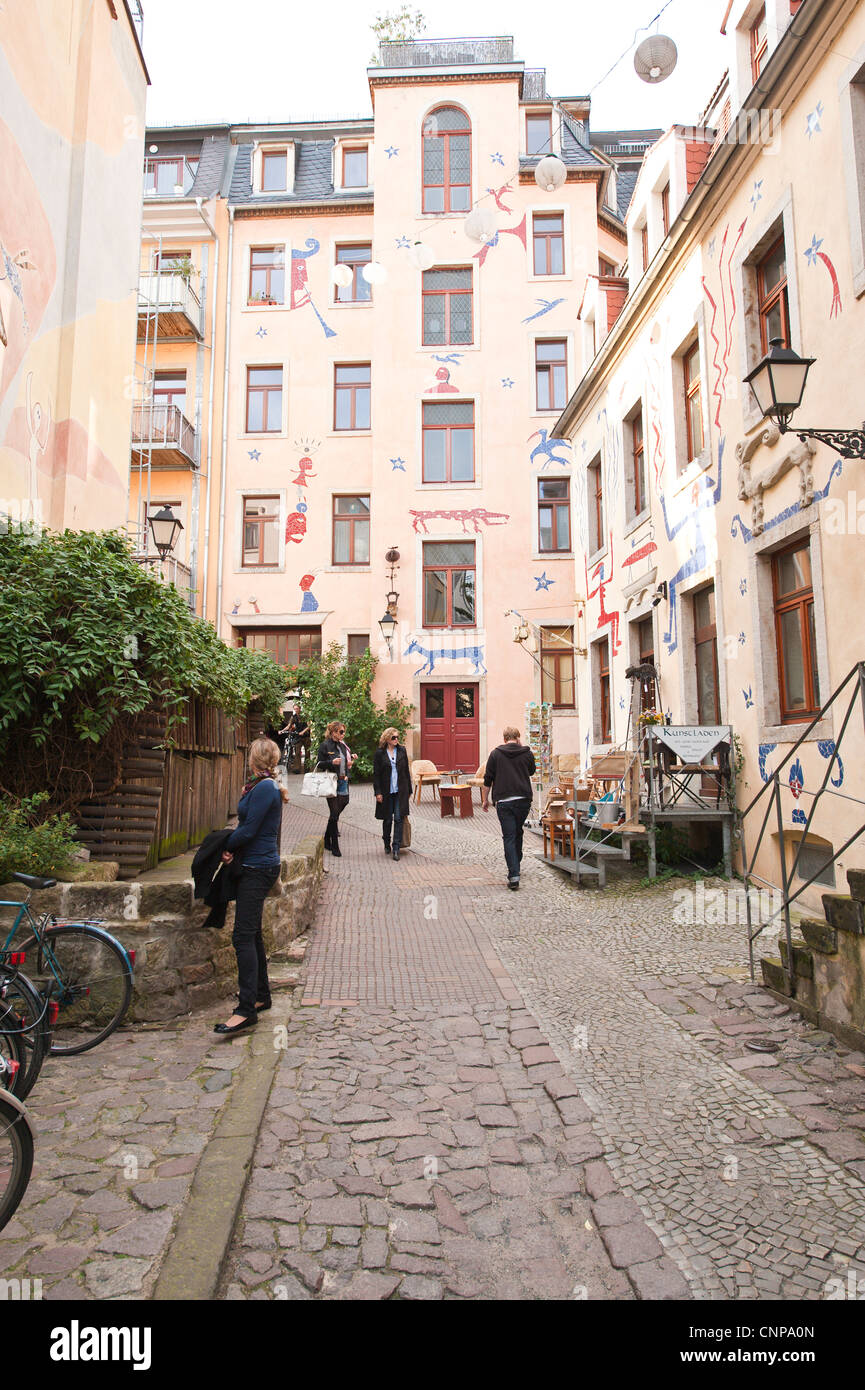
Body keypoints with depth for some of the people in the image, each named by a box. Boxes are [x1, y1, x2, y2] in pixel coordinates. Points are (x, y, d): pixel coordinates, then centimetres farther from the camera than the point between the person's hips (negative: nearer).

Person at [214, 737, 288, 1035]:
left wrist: (227, 846, -4)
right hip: (254, 867, 10)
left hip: (258, 868, -10)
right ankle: (261, 996, 29)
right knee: (252, 934, 17)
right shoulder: (260, 787, 14)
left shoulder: (264, 788, -17)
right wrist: (232, 850, -6)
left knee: (244, 936, -11)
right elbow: (247, 823, 12)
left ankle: (247, 1010, -8)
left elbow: (248, 831, -20)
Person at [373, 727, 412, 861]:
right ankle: (387, 844, 30)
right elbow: (376, 774, -1)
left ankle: (396, 849, -5)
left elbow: (406, 771, 10)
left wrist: (409, 790, 9)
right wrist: (378, 792, -8)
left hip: (400, 791, 1)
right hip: (386, 791, -1)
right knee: (387, 819, 8)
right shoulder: (380, 753, -1)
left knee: (399, 819, -6)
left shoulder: (402, 751, 6)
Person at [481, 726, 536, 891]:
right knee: (518, 833, 21)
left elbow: (487, 779, 3)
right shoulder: (527, 753, 5)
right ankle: (516, 866, 34)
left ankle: (514, 875, -13)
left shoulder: (496, 754, 2)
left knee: (509, 837, -3)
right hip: (524, 799, 2)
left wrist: (485, 799, 14)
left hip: (503, 801, -2)